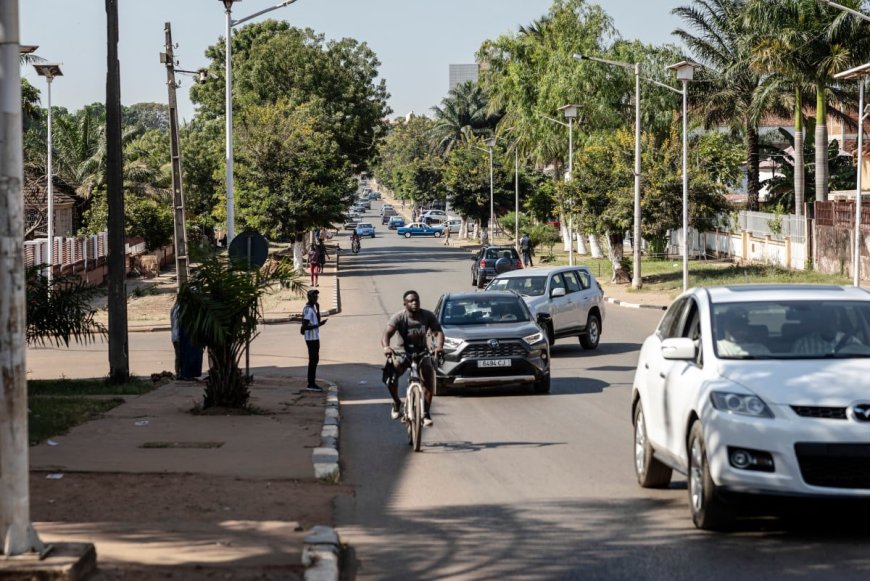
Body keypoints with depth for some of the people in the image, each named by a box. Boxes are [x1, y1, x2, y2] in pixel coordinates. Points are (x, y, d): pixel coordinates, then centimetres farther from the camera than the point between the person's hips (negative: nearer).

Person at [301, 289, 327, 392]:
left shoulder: (312, 308, 14)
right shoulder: (308, 310, -17)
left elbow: (317, 321, 14)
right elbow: (305, 327, -22)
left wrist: (318, 309, 6)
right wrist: (318, 325, -28)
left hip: (315, 338, 10)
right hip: (311, 339, -10)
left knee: (315, 360, 12)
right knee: (313, 361, -7)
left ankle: (312, 383, 16)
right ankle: (311, 384, -5)